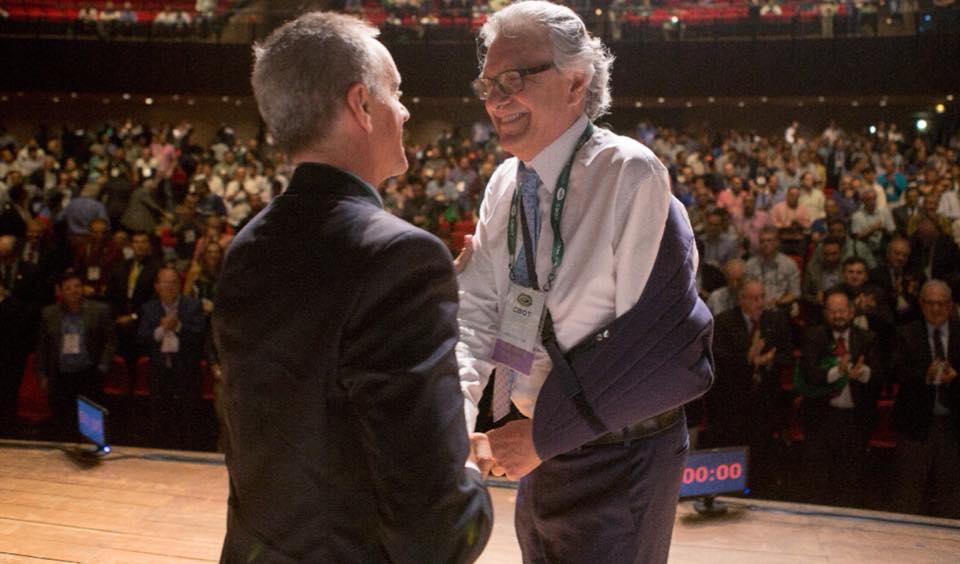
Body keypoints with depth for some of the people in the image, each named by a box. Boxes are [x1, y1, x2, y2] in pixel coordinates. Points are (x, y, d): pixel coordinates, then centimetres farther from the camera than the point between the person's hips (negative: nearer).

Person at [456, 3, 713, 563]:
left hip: (619, 458, -7)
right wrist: (455, 411, -17)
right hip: (544, 450, 7)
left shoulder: (631, 175, -20)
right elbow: (478, 307, 0)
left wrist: (544, 432, -22)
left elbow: (659, 343, -23)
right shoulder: (505, 184, 2)